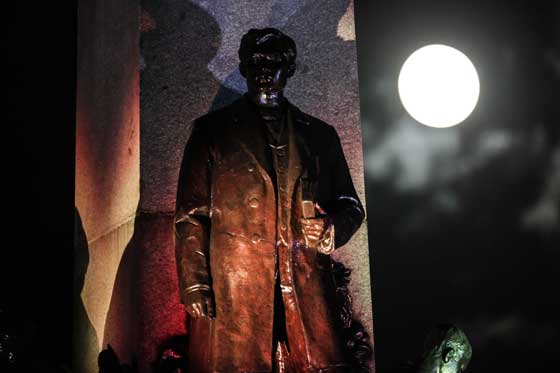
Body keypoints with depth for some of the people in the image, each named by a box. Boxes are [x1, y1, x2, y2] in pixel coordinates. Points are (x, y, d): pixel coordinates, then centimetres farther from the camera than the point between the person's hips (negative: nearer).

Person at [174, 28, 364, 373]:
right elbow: (191, 215, 4)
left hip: (307, 292, 2)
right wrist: (195, 286, -7)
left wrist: (332, 229, -4)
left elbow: (350, 205, 20)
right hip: (232, 295, -2)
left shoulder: (320, 135, 16)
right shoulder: (212, 131, 9)